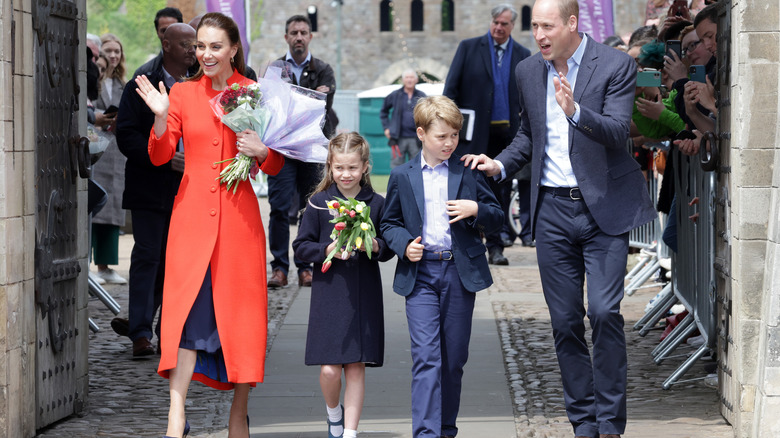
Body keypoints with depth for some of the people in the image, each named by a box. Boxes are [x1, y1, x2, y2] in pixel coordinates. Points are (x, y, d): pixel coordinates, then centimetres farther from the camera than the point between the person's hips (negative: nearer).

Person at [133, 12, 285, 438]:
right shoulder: (182, 93, 7)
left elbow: (275, 165, 7)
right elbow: (159, 156, 2)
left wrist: (261, 151, -15)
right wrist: (161, 117, -13)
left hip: (238, 216, 0)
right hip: (192, 211, 0)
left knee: (240, 311, 3)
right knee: (187, 309, -9)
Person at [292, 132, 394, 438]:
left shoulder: (376, 204, 3)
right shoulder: (319, 203, 0)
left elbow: (389, 248, 8)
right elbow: (301, 246, 1)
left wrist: (375, 246, -13)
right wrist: (327, 250, -16)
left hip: (364, 295, 1)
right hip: (328, 293, -1)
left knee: (356, 367, 1)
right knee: (329, 369, -4)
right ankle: (333, 412, 27)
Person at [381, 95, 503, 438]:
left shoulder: (469, 172, 5)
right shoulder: (402, 176, 6)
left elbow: (497, 218, 9)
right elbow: (389, 223, 13)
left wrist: (476, 210, -12)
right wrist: (404, 244, -7)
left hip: (461, 273, 1)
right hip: (420, 274, -1)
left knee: (454, 357, 8)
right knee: (425, 356, -11)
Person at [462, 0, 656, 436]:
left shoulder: (616, 65, -8)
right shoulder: (529, 71, 8)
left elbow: (618, 131, -18)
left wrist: (575, 111, -35)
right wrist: (500, 164, 3)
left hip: (604, 207, -4)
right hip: (553, 209, 5)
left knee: (604, 312, -14)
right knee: (565, 321, 5)